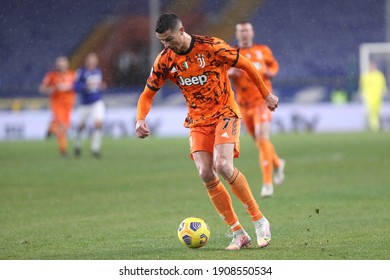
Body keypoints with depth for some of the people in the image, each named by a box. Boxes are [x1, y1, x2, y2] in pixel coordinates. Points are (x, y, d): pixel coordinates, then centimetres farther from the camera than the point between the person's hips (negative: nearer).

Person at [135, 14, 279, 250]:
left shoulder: (211, 47, -15)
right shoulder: (165, 60, -3)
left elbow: (246, 65, -3)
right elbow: (148, 93, 6)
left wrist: (266, 95, 6)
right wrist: (141, 119, -13)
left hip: (225, 113, -4)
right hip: (198, 122, 4)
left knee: (223, 166, -25)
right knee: (206, 175, -12)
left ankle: (259, 220, -9)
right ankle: (239, 234, -3)